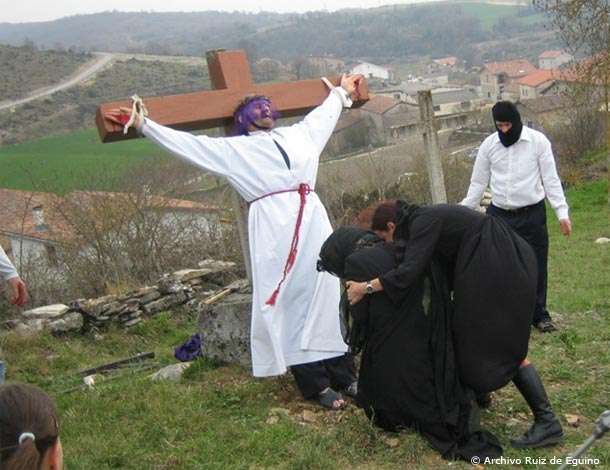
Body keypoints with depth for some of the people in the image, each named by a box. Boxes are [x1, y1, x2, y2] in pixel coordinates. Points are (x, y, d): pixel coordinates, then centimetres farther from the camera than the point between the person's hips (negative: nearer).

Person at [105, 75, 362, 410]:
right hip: (273, 226, -4)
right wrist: (143, 125, 15)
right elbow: (185, 142, 15)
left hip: (314, 222, 4)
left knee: (326, 293, 2)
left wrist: (341, 92, 58)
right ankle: (315, 384, 2)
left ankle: (344, 377, 9)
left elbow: (322, 114, 42)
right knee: (288, 301, -4)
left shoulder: (298, 134, 25)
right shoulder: (234, 148, 14)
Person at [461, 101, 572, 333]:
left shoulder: (538, 141, -7)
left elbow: (550, 179, -4)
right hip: (499, 215, 2)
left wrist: (562, 211, -9)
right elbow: (478, 183, 7)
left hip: (532, 214, -2)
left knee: (536, 266, 5)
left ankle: (539, 314, 20)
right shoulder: (488, 144, 0)